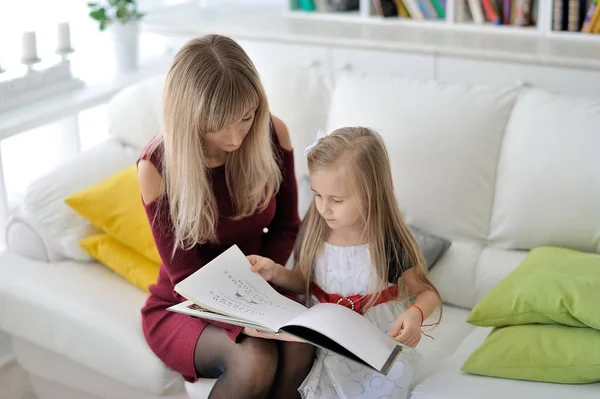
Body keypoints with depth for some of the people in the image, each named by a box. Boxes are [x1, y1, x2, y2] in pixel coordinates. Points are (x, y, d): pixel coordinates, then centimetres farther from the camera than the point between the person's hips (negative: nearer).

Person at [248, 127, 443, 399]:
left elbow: (426, 292, 0)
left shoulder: (391, 243, -14)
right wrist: (275, 272, -6)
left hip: (377, 347, -3)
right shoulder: (314, 229, -3)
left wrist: (415, 314, -22)